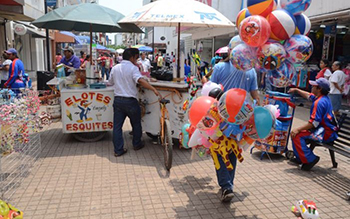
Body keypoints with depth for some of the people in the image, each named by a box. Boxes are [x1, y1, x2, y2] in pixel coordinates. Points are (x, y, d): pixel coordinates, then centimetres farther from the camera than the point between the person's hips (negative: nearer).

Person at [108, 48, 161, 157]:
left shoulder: (115, 68, 7)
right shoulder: (133, 68, -11)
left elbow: (111, 82, 18)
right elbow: (140, 80, -28)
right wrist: (154, 89, -33)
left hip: (117, 100, 5)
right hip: (130, 101, -4)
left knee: (117, 125, 7)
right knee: (136, 124, 16)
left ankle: (118, 150, 8)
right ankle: (137, 144, 31)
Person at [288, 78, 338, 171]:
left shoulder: (320, 102, -22)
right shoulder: (323, 97, 9)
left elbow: (314, 122, -26)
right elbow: (308, 95, 31)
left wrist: (298, 129, -23)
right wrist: (296, 90, 34)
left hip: (326, 133, -11)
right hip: (324, 129, 11)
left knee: (297, 135, -23)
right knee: (295, 132, 17)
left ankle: (310, 160, -15)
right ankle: (300, 158, 23)